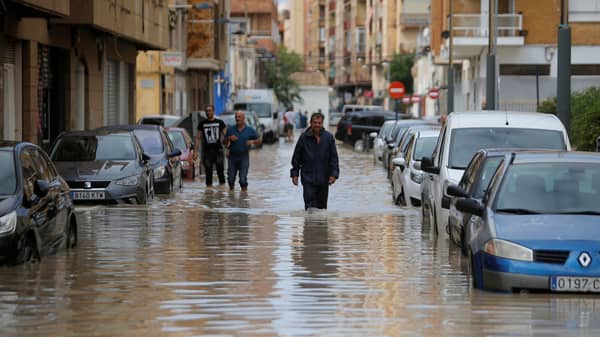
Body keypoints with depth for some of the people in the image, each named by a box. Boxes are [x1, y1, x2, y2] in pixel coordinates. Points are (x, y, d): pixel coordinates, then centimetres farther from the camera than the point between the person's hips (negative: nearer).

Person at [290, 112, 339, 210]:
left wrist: (333, 174, -7)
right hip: (308, 178, -2)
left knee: (322, 205, 10)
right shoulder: (304, 137, -3)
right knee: (310, 205, -10)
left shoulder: (329, 138, 1)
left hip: (323, 180, 2)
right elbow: (296, 157, 4)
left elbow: (334, 158, 2)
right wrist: (294, 174, 1)